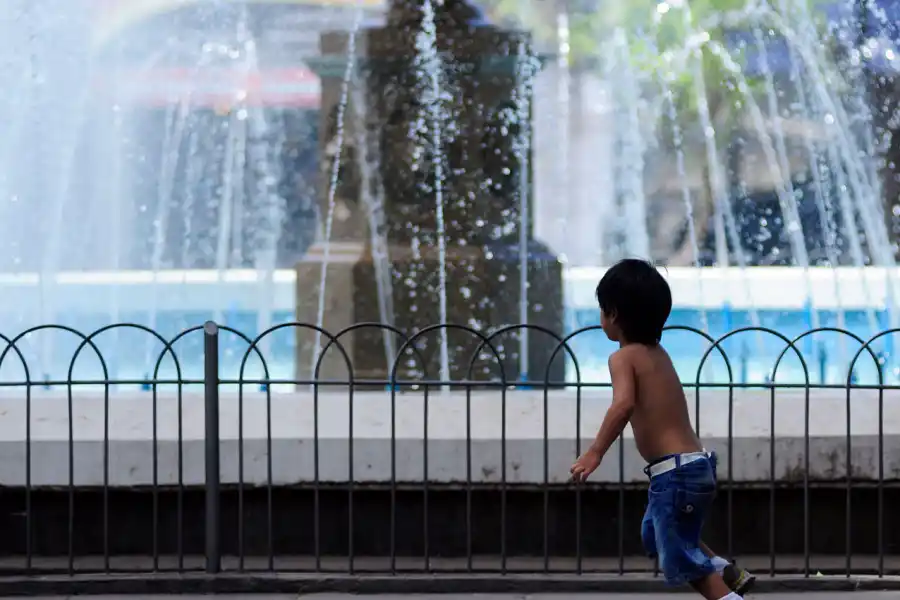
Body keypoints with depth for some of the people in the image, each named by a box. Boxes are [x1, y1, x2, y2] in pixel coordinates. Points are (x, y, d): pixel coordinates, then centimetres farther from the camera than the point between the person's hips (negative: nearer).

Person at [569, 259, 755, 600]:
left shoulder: (624, 357, -11)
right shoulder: (657, 353, 15)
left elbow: (624, 404, -28)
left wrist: (595, 453, -30)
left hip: (674, 473, -9)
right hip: (696, 465, 9)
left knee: (679, 559, -2)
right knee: (657, 534, 29)